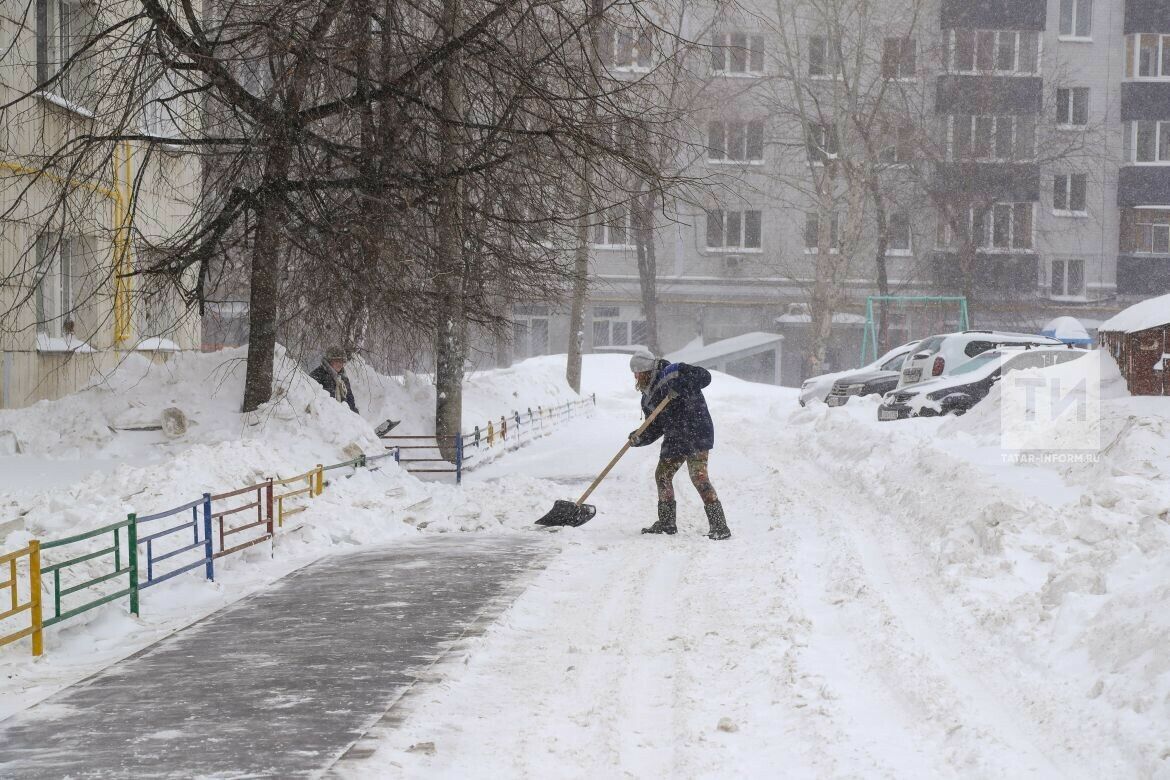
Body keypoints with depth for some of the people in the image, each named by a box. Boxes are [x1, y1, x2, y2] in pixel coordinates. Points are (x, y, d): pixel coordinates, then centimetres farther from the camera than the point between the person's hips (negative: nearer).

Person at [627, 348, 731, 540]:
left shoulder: (673, 373, -9)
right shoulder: (648, 399, 13)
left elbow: (704, 376, -18)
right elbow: (655, 428, 12)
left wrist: (679, 386, -28)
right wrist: (639, 439, -7)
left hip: (697, 433, -9)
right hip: (674, 439, 9)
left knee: (698, 477, -16)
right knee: (662, 475, 12)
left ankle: (720, 526, -14)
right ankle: (667, 523, 27)